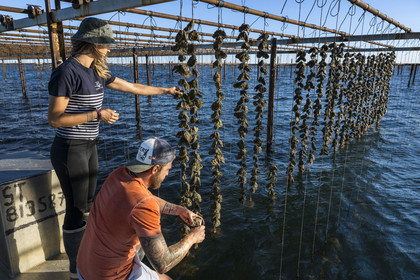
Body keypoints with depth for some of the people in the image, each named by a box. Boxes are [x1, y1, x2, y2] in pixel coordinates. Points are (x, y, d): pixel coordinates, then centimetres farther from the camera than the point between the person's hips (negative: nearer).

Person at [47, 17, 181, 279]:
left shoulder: (97, 71, 7)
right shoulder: (67, 71, -18)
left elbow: (132, 86, 16)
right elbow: (54, 118, -20)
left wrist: (165, 90, 22)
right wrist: (98, 114, -22)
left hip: (89, 147, 8)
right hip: (70, 150, -8)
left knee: (88, 203, 19)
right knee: (76, 209, 5)